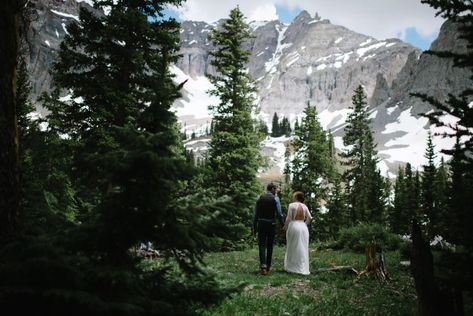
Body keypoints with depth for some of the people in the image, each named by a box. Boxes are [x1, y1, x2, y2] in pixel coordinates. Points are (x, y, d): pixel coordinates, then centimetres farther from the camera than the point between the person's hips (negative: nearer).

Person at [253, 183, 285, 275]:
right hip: (271, 224, -1)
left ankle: (263, 265, -20)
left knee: (262, 245, -2)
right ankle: (268, 266, 20)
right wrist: (283, 225, 3)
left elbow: (255, 213, 5)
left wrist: (254, 227, 10)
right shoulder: (275, 199, -3)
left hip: (261, 223, 1)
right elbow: (279, 213, -7)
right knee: (269, 246, 12)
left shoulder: (260, 198, 5)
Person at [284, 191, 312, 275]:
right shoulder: (304, 206, 6)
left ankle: (292, 268, 7)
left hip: (293, 226, -4)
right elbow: (309, 217, 2)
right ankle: (303, 268, 12)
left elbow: (288, 218, -9)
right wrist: (304, 224, 15)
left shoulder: (291, 205, -7)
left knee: (293, 248, 5)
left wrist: (285, 227, 4)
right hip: (303, 227, 4)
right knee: (303, 248, 10)